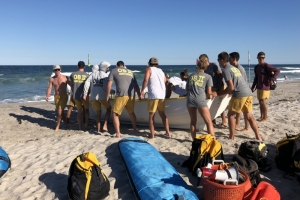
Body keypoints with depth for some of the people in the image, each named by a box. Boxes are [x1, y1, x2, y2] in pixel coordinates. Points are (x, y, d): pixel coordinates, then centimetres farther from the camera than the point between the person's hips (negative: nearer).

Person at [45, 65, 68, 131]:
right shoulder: (52, 79, 1)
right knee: (60, 111, 12)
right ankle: (65, 123, 32)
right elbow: (49, 88, -5)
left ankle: (57, 126, 0)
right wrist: (47, 96, -21)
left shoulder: (65, 78, -7)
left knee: (60, 111, -11)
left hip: (64, 96, -4)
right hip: (56, 96, 4)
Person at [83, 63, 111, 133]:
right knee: (109, 109, 19)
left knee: (98, 112, 21)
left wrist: (85, 94, 0)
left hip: (93, 97, 4)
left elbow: (87, 83, 2)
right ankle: (105, 126, 4)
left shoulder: (93, 74, 12)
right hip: (102, 96, -4)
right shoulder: (106, 76, 2)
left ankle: (98, 129, 18)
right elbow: (107, 87, -2)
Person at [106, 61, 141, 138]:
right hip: (131, 95, 5)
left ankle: (118, 133, -1)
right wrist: (139, 95, 28)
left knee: (115, 114, 7)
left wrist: (107, 96, 12)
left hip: (121, 95, -5)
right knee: (131, 112, 25)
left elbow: (109, 85, 5)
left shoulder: (114, 71, 13)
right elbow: (136, 86, 23)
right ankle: (135, 129, 35)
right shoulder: (130, 72, 25)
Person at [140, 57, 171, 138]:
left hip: (153, 95, -5)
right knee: (162, 114, 17)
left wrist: (142, 90, -9)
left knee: (151, 115, 4)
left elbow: (146, 80, -12)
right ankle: (168, 132, 18)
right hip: (162, 94, 5)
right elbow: (165, 81, 20)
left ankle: (152, 134, 5)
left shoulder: (149, 69, 4)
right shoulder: (161, 71, 21)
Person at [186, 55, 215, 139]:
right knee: (209, 122, 2)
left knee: (193, 121, 15)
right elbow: (209, 92, 5)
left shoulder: (191, 76, 18)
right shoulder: (208, 77, 9)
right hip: (200, 100, -3)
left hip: (190, 99, 4)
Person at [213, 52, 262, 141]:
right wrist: (230, 92, 35)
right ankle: (258, 136, 16)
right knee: (249, 116, 14)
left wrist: (218, 93, -8)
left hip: (239, 94, -8)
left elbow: (231, 87, -13)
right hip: (248, 93, 8)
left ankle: (231, 137, 11)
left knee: (230, 115, 6)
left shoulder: (226, 70, -6)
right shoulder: (234, 68, 21)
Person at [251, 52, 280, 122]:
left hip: (265, 87, -7)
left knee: (263, 102, -6)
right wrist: (253, 86, 18)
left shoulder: (266, 66, -11)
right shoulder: (256, 67, 11)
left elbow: (277, 71, -16)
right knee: (260, 102, 11)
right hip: (259, 87, 7)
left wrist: (272, 79, -21)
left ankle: (265, 118, 5)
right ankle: (261, 116, 21)